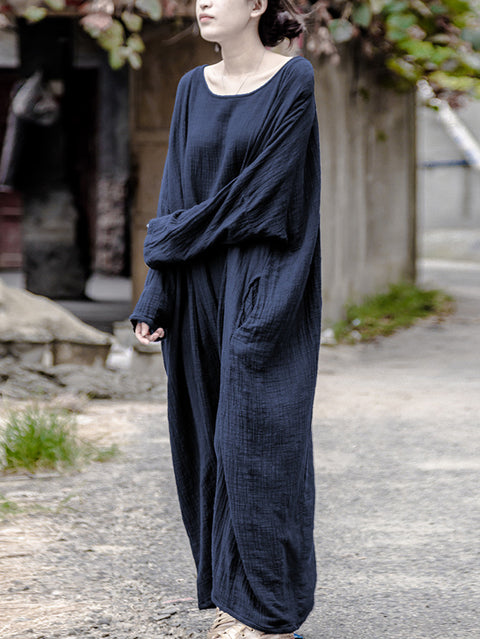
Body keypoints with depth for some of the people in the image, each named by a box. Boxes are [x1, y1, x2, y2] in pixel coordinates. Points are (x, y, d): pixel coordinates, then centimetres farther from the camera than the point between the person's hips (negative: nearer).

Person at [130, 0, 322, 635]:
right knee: (211, 437, 7)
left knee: (257, 436, -5)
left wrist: (173, 239, -6)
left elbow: (265, 190, -13)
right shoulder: (193, 89, 10)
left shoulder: (294, 80, -8)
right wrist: (156, 300, 1)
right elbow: (177, 197, 8)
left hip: (264, 286, -6)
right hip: (200, 291, 6)